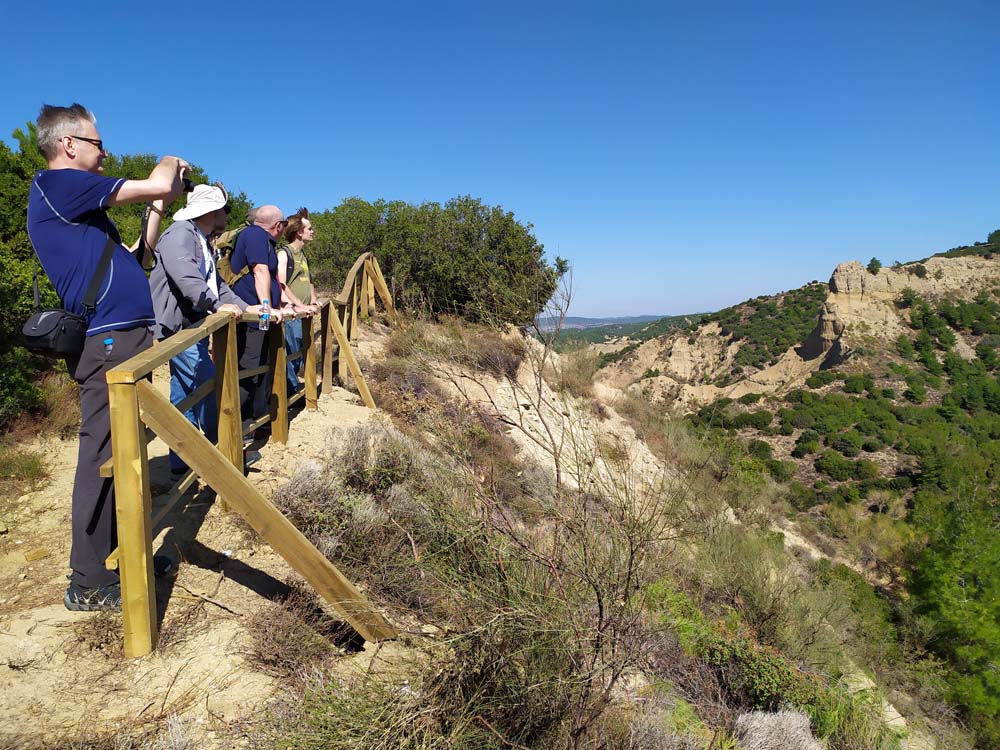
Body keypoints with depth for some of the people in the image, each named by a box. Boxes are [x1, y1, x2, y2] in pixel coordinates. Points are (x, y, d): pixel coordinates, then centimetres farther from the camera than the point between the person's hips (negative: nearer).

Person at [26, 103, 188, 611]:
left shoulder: (75, 202, 22)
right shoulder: (57, 184, -7)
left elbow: (133, 256, 26)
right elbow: (156, 184, -11)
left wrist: (159, 206, 21)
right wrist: (171, 163, 11)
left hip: (125, 340, 10)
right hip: (108, 342, -10)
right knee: (102, 458, -5)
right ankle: (88, 584, 4)